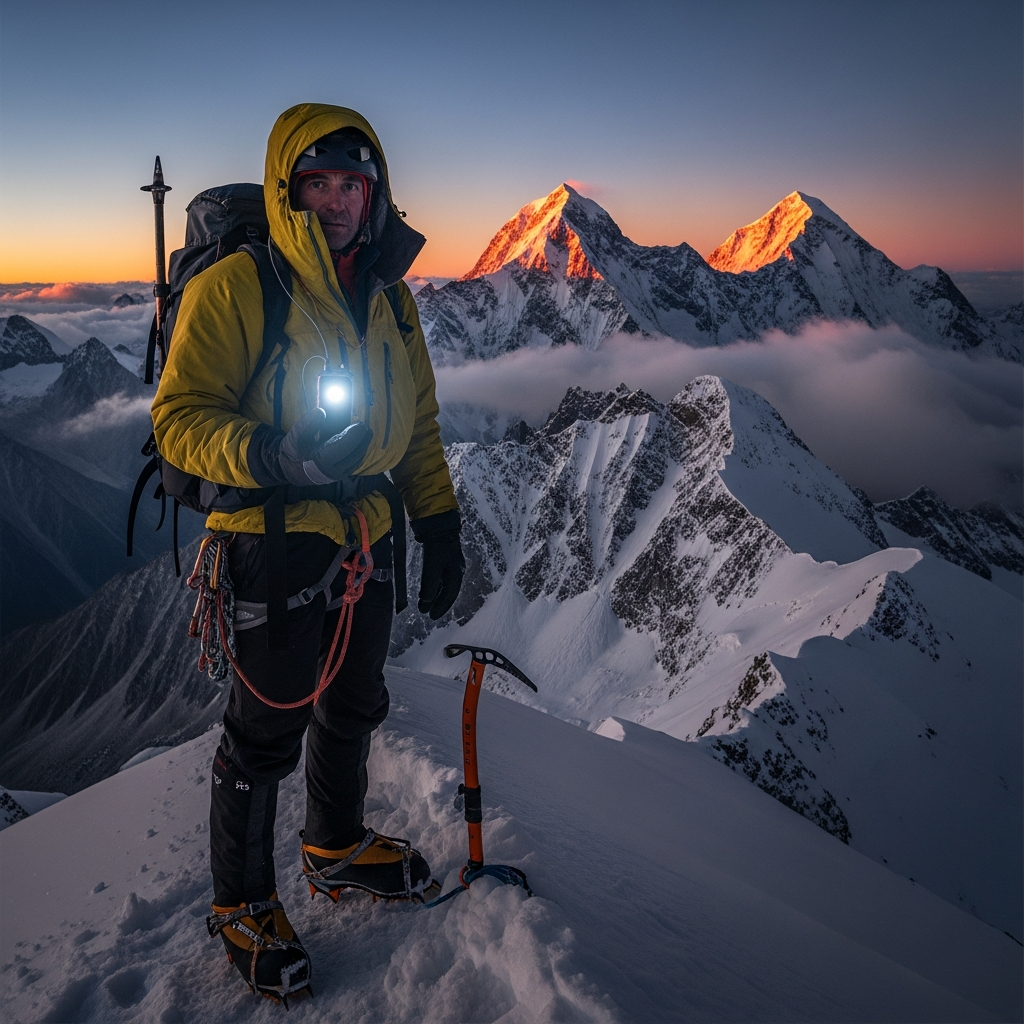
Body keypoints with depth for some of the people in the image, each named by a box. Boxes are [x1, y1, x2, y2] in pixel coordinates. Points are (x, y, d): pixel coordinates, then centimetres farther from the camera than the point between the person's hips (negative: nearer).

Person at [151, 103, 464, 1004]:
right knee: (266, 733, 4)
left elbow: (418, 423, 15)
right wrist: (272, 456, -31)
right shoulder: (232, 288, -11)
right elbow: (180, 416, -13)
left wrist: (441, 523, 9)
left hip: (369, 537, 7)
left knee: (354, 707, 20)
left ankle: (337, 846, 44)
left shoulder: (389, 295, 10)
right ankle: (242, 902, 28)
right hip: (275, 545, -6)